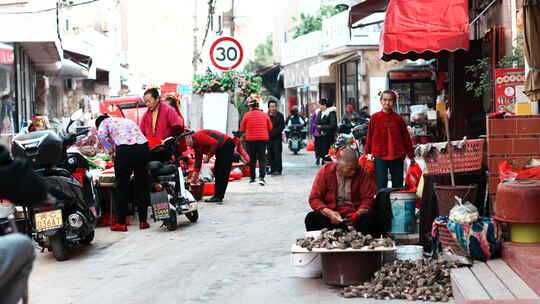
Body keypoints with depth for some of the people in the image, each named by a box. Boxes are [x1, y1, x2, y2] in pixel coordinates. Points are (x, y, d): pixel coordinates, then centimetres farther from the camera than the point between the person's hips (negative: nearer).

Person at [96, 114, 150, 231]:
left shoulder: (105, 122, 18)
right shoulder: (127, 121, 34)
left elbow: (101, 136, -3)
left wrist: (111, 152, 7)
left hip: (124, 149, -5)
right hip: (143, 147, 5)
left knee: (122, 188, 5)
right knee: (142, 186, 12)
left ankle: (121, 223, 8)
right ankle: (143, 221, 16)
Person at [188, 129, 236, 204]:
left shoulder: (199, 136, -20)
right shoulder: (195, 145, 11)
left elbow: (214, 143, -25)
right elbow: (198, 159, 16)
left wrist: (208, 156, -16)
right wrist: (195, 173, 13)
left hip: (226, 145, -11)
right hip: (221, 148, 11)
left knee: (222, 173, -9)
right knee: (217, 172, 12)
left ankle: (218, 197, -8)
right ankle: (218, 196, 15)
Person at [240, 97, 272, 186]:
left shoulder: (247, 115, -5)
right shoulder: (264, 115, 0)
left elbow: (242, 129, 3)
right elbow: (270, 128, 9)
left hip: (250, 139, 0)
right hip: (263, 139, 0)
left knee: (252, 159, 12)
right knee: (262, 159, 1)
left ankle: (252, 178, 18)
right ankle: (261, 178, -14)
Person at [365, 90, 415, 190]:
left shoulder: (398, 119, 4)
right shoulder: (375, 118, 0)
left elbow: (406, 137, 10)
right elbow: (369, 136, 5)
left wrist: (411, 155, 13)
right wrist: (368, 153, 4)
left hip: (397, 156, 2)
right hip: (380, 156, -2)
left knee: (398, 184, 8)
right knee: (381, 184, -4)